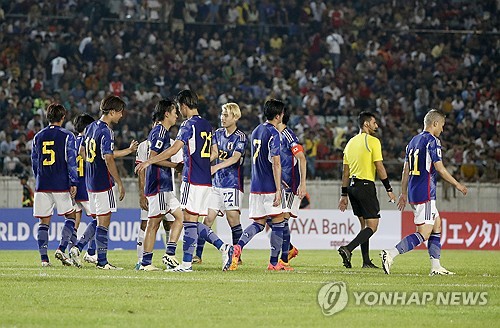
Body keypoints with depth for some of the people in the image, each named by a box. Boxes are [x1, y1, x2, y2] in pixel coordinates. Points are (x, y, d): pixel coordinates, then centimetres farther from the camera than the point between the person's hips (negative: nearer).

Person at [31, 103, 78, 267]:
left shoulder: (38, 136, 9)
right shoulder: (66, 136, -4)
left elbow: (34, 161, 15)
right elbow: (71, 160, -8)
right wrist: (73, 183, -7)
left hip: (42, 185, 4)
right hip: (61, 185, -4)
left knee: (44, 222, 6)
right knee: (70, 216, 10)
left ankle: (44, 258, 0)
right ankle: (61, 249, -7)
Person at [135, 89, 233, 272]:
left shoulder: (189, 125, -10)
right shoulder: (206, 125, 16)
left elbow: (174, 149, -19)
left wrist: (149, 162, -15)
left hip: (193, 180, -8)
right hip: (206, 180, 8)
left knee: (190, 220, -7)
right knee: (194, 223, 12)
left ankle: (186, 264, -7)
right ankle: (223, 247, 1)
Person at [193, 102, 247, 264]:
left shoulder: (240, 137, -8)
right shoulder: (218, 133, 13)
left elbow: (235, 158, -21)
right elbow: (214, 152, 1)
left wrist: (216, 167, -35)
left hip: (233, 184, -6)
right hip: (217, 183, 6)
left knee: (233, 217, -11)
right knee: (208, 218, 2)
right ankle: (198, 254, 2)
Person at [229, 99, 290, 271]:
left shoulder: (256, 131, 14)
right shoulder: (273, 134, -12)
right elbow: (276, 163, -18)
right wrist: (278, 189, -18)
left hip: (255, 185, 7)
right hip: (269, 187, -7)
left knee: (258, 223, 10)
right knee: (278, 221, 4)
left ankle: (238, 246, -14)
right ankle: (274, 262, 4)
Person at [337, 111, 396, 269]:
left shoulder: (351, 142, 14)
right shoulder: (372, 141, -8)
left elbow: (346, 172, 15)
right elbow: (380, 167, -11)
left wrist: (344, 195, 19)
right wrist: (389, 189, -6)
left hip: (352, 185, 8)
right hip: (366, 186, -8)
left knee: (364, 225, 15)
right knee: (372, 226, -6)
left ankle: (366, 261, 13)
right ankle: (348, 249, -23)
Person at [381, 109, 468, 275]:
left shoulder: (414, 141, 16)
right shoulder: (432, 141, -10)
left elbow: (406, 170, 18)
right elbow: (440, 169, -13)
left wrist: (403, 193, 22)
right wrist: (457, 185, -2)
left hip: (413, 192, 10)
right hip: (425, 193, -10)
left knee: (437, 226, 16)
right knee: (424, 233, -10)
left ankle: (436, 267, 13)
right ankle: (391, 254, -21)